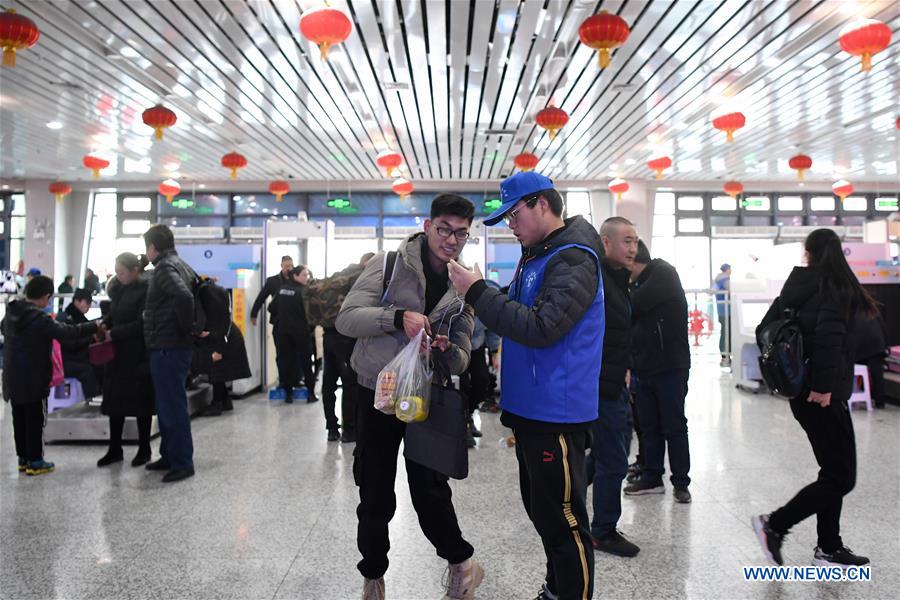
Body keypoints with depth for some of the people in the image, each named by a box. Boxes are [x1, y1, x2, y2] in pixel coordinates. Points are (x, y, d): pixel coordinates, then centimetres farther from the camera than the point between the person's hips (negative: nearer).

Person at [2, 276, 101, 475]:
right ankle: (35, 462, 7)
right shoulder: (40, 318, -20)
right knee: (35, 420, 2)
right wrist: (95, 326, -13)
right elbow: (68, 332, -21)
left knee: (19, 419, 14)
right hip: (33, 380, -8)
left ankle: (23, 458, 23)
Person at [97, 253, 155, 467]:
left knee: (140, 401, 4)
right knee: (114, 399, 10)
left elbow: (141, 324, -19)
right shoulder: (119, 288, 8)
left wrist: (112, 334, -17)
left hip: (139, 355, -7)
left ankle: (144, 450, 18)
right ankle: (115, 449, 22)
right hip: (118, 353, 7)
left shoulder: (147, 290, -14)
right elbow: (113, 314, 17)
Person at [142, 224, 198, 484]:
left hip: (167, 347, -10)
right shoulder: (181, 265, 15)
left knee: (172, 405, -4)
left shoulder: (165, 267, -13)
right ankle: (169, 456, 27)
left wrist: (185, 328, -18)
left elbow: (183, 296, -31)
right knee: (168, 404, 17)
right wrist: (190, 328, 14)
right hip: (176, 345, 10)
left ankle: (182, 463, 3)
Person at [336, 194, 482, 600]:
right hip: (377, 395, -1)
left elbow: (461, 362, 4)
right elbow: (346, 319, -15)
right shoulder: (388, 265, -6)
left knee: (430, 491, 0)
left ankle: (460, 562, 27)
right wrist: (398, 317, -29)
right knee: (375, 498, 8)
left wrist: (447, 351, -19)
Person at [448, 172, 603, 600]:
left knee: (563, 520, 1)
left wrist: (478, 293, -22)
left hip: (557, 415, -10)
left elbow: (540, 328, -27)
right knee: (540, 508, 22)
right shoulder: (535, 254, 13)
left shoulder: (573, 259, -17)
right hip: (529, 408, 10)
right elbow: (519, 311, 22)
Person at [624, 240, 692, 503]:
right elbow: (634, 319, 12)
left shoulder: (664, 274, -9)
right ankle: (652, 478, 21)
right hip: (645, 368, 8)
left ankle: (681, 482, 10)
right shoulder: (640, 285, 16)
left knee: (674, 426, 1)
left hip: (670, 366, -8)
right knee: (649, 427, 12)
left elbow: (633, 307, -20)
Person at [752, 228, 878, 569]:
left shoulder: (797, 288, 7)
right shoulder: (837, 288, -12)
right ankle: (775, 525, 1)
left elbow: (764, 329, 7)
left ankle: (829, 549, 23)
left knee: (833, 471, 17)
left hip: (800, 390, 7)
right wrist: (823, 386, -21)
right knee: (841, 477, 1)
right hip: (823, 395, -7)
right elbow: (829, 336, -26)